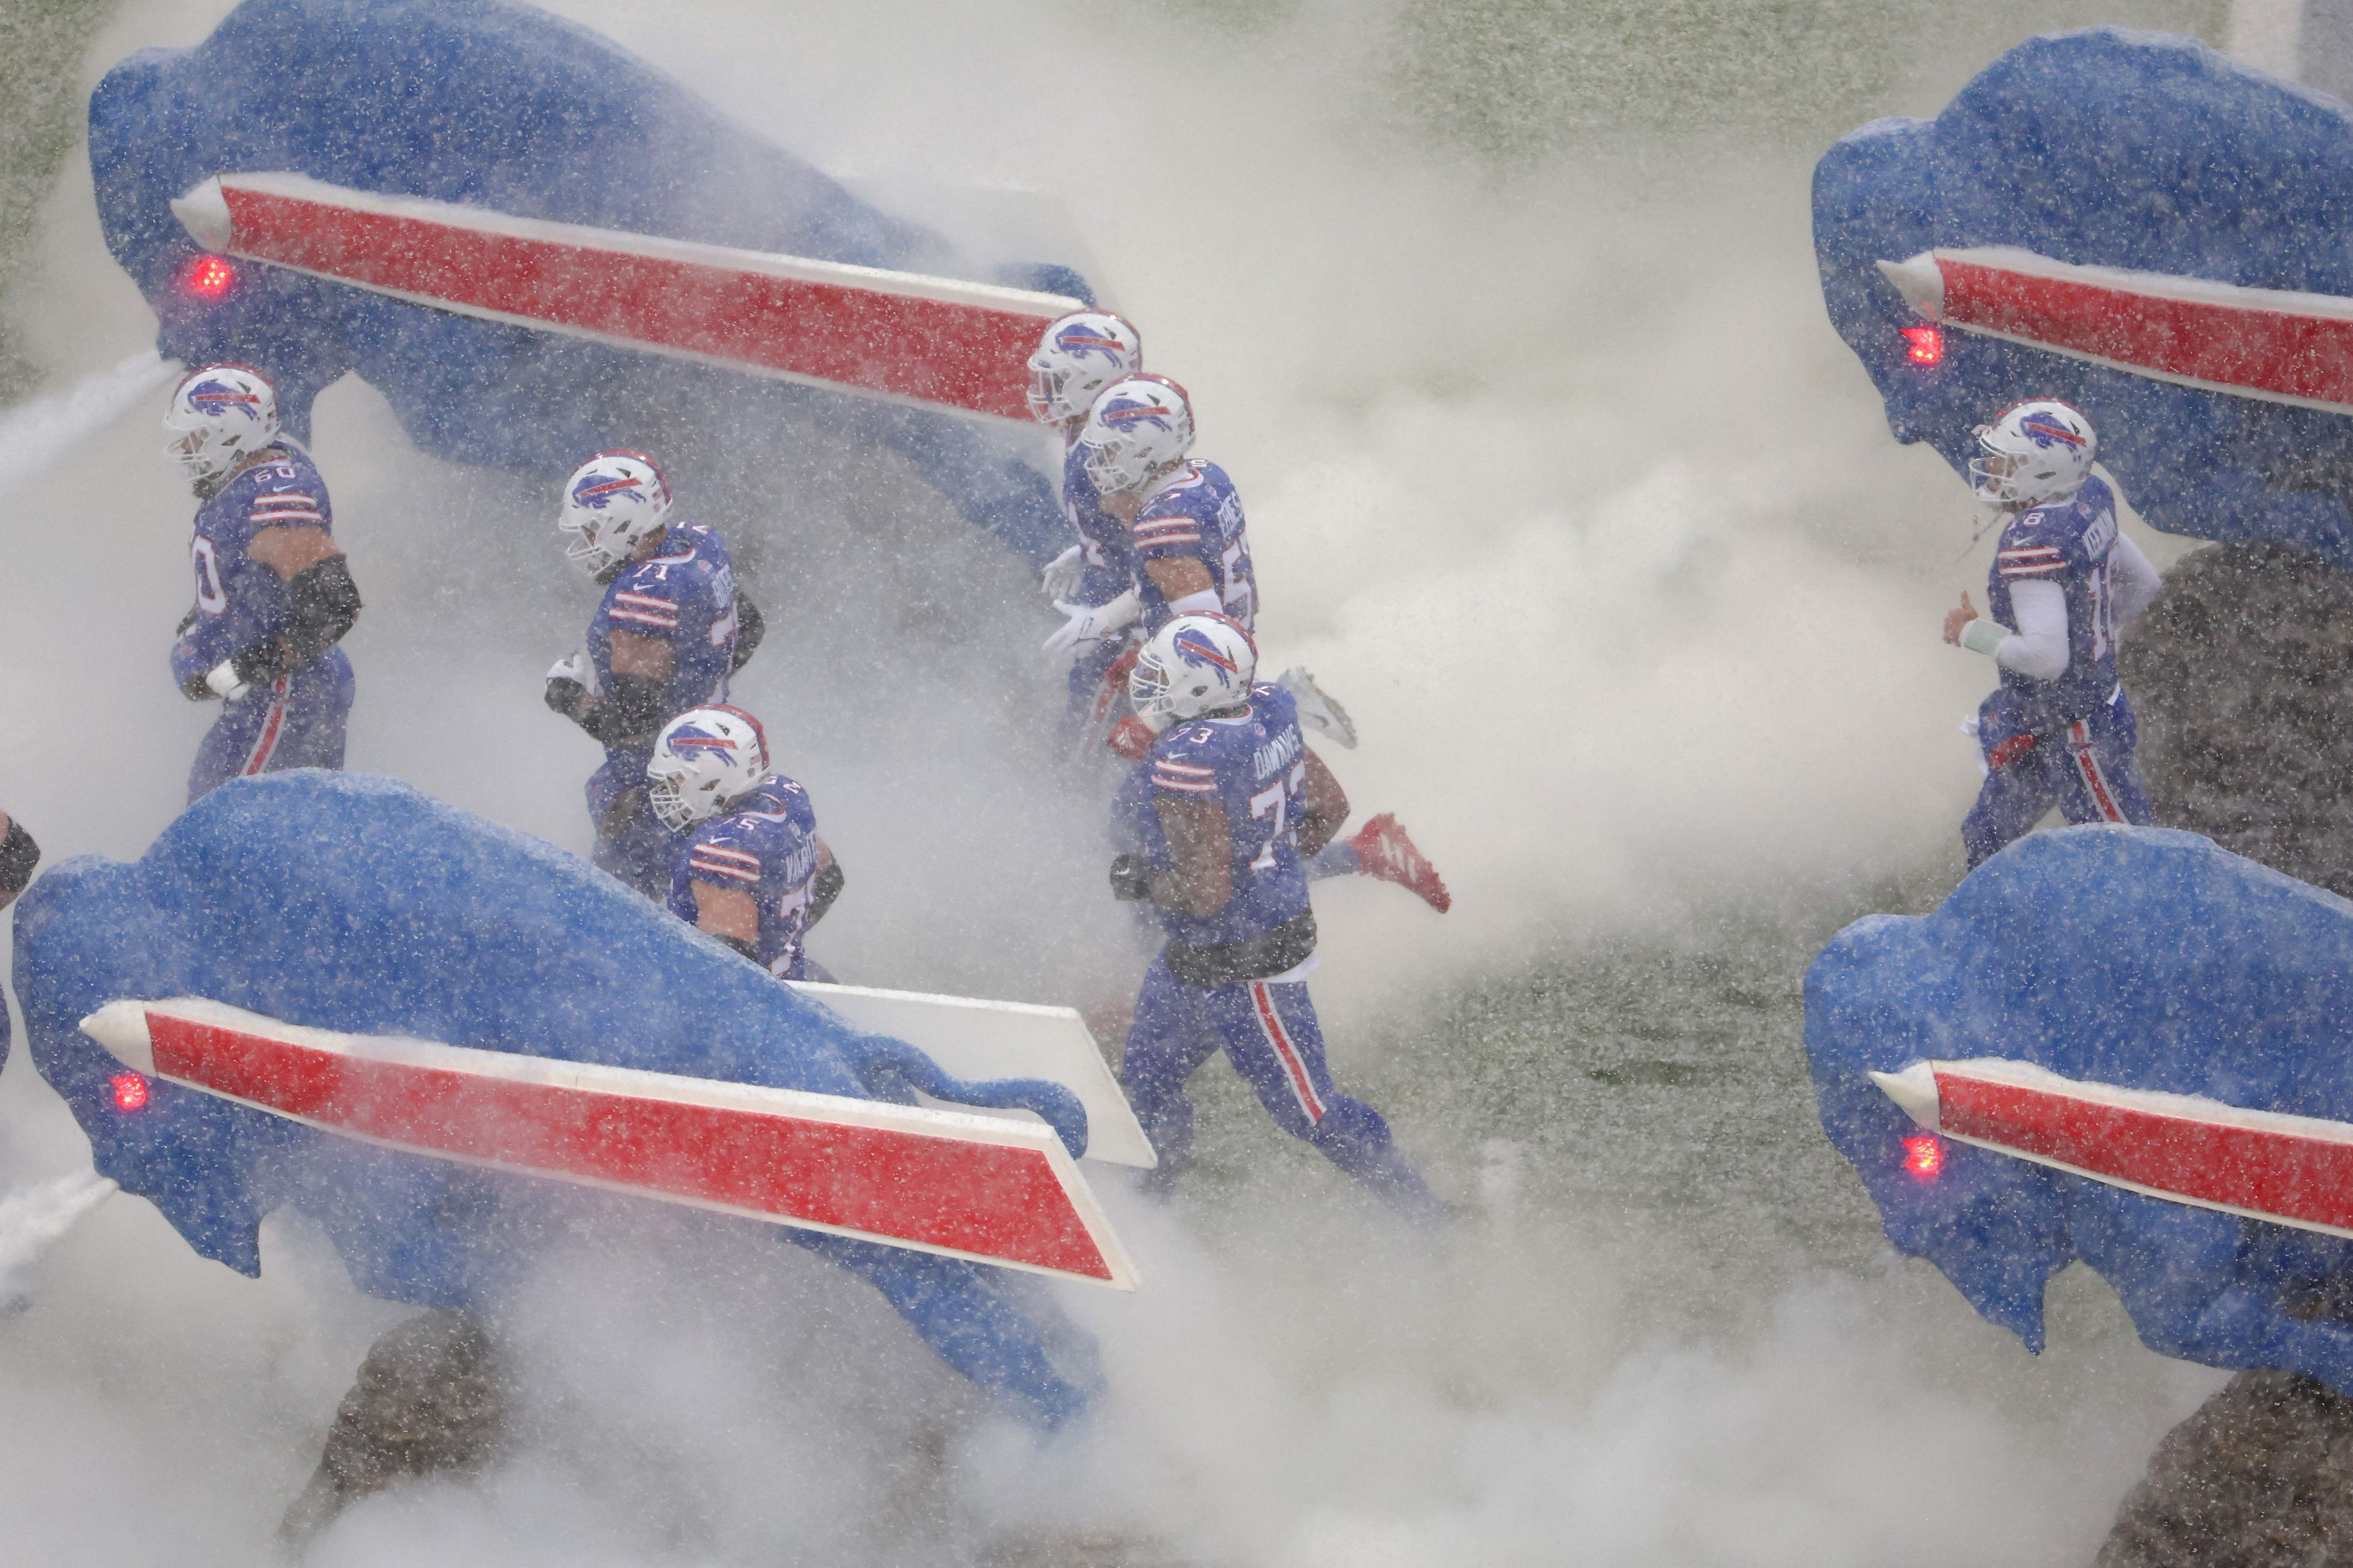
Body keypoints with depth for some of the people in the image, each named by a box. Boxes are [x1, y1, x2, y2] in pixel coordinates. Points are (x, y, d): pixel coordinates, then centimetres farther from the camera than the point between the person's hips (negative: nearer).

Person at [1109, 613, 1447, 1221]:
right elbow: (1331, 807, 6)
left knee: (1306, 1109, 5)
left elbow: (1206, 894, -31)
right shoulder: (1267, 715, -5)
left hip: (1242, 970, -10)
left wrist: (1139, 882, -13)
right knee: (1147, 1081, 23)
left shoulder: (1187, 765, -31)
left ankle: (1426, 1216, 17)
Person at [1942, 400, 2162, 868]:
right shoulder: (2089, 501, -2)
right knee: (1984, 842, 23)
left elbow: (2045, 658, -34)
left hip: (2072, 737, -10)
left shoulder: (2032, 543, -29)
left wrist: (1974, 633, -18)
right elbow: (2143, 585, 12)